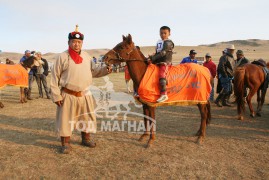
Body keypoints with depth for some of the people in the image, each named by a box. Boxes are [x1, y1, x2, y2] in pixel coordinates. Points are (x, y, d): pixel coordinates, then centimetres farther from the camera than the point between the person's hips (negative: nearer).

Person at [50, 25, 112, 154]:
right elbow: (55, 77, -7)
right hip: (68, 95, -4)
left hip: (85, 94, 5)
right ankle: (65, 143, 22)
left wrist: (105, 70, -7)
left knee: (87, 117, 15)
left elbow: (94, 71, 13)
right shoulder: (62, 57, -8)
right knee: (66, 119, 4)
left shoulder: (86, 56, 6)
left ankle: (86, 138, 36)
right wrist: (56, 96, -11)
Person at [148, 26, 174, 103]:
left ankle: (164, 94, -29)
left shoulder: (168, 42, -5)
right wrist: (151, 58, 2)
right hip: (157, 62, 9)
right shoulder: (159, 42, 20)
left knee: (161, 75, -27)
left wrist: (153, 58, -24)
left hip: (165, 62, -9)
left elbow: (163, 53, -18)